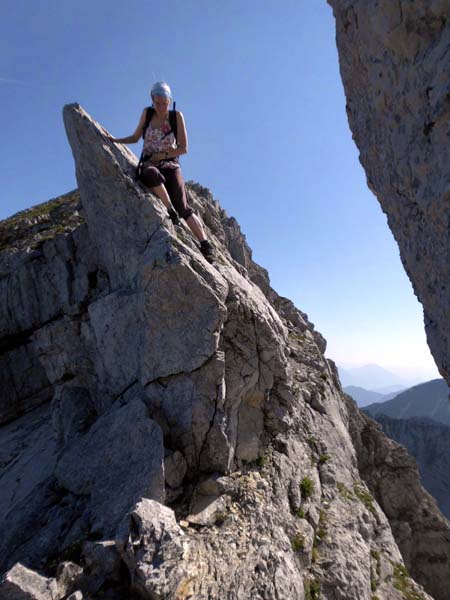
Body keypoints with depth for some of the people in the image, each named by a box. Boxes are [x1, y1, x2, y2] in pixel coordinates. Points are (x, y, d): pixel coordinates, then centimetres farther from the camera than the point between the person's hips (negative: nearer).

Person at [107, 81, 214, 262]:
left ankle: (206, 245, -15)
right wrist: (115, 140, 10)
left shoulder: (176, 116, 4)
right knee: (151, 174, -40)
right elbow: (135, 137, 21)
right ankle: (171, 212, -27)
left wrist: (162, 155, -7)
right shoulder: (147, 113, 9)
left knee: (183, 208, -18)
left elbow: (183, 148, -1)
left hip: (170, 165, -1)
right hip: (150, 164, 1)